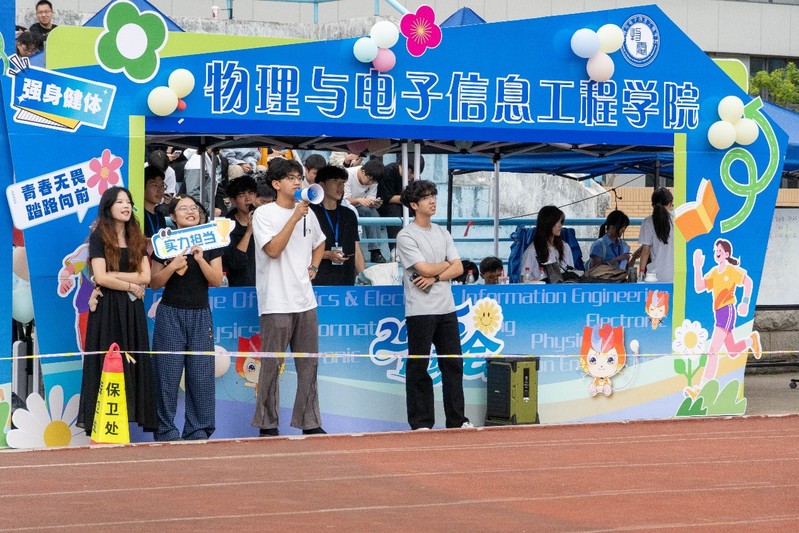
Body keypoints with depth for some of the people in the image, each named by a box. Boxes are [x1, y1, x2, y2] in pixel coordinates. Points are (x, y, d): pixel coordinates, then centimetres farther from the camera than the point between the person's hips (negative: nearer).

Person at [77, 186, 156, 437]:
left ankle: (127, 415, 0)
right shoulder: (99, 237, 0)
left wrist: (112, 276, -8)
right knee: (107, 363, -7)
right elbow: (100, 277, -12)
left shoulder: (136, 239, 14)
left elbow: (146, 277, 2)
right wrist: (131, 286, -4)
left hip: (132, 310, 5)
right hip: (107, 309, -5)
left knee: (132, 362, 0)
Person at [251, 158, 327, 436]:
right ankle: (267, 424, 5)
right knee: (271, 364, -2)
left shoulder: (307, 212, 13)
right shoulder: (264, 214, -6)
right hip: (277, 303, -6)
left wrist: (313, 267, 12)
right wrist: (294, 217, -18)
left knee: (308, 363, 8)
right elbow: (273, 249, -18)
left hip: (305, 300, 6)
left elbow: (319, 243, 31)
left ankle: (309, 422, 14)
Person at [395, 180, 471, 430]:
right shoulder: (406, 236, -5)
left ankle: (457, 419, 12)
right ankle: (421, 423, 4)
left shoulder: (443, 233, 14)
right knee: (418, 367, -1)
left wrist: (435, 277, -9)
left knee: (453, 364, 6)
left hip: (446, 308, 6)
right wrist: (446, 264, 3)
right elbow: (425, 269, -14)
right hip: (420, 311, -6)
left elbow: (458, 268, 7)